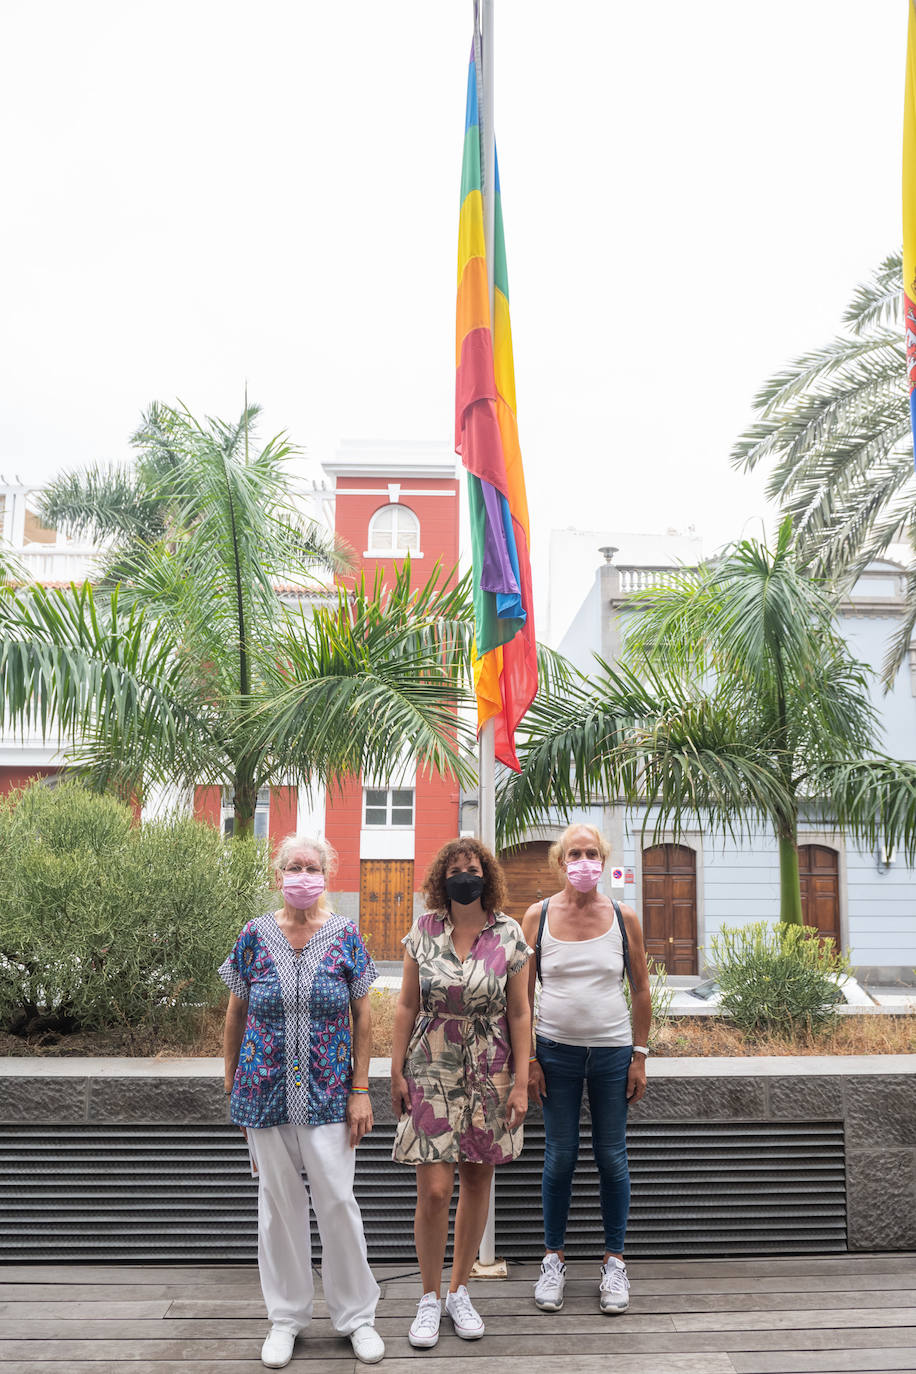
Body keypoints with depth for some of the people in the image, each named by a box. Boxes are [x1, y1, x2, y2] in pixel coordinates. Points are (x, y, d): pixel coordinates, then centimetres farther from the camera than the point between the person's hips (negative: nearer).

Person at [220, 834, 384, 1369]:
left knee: (338, 1200, 2)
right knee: (279, 1203, 11)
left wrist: (361, 1091, -3)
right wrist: (233, 1084, 9)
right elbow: (236, 1014, 7)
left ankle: (357, 1314, 22)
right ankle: (286, 1316, 29)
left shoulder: (346, 935, -4)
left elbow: (363, 1017, 0)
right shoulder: (255, 936, -2)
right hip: (266, 1091, 1)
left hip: (329, 1095, -1)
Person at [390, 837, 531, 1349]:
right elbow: (408, 1006, 3)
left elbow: (519, 1013, 0)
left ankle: (460, 1289, 30)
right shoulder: (424, 931, -2)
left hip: (489, 1073, 1)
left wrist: (521, 1082, -3)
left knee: (477, 1181, 10)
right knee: (434, 1190, -4)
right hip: (431, 1071, -1)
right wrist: (397, 1071, 1)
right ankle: (430, 1297, 17)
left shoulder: (508, 934, -4)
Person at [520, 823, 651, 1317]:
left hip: (613, 1052, 1)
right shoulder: (538, 916, -3)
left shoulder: (623, 918, -1)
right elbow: (523, 993, 1)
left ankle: (614, 1262, 22)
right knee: (559, 1157, 7)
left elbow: (640, 991, 5)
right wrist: (527, 1059, -2)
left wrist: (640, 1056, 2)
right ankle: (553, 1259, 23)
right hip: (556, 1051, 0)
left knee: (612, 1157, 7)